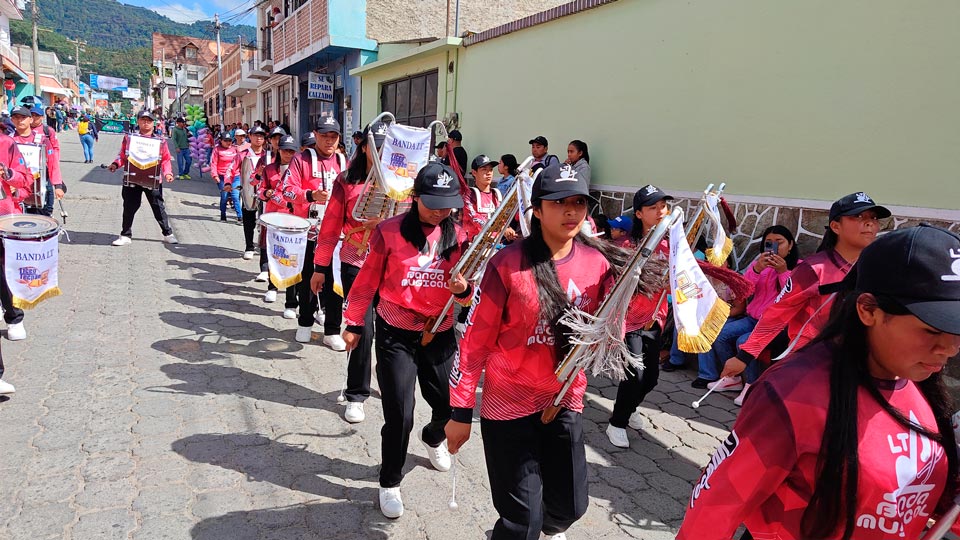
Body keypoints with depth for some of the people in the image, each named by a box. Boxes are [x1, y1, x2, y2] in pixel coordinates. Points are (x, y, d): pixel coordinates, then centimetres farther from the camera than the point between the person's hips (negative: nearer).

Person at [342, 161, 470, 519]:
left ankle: (434, 438, 50)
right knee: (399, 416, -2)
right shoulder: (390, 232, -11)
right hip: (396, 336, -3)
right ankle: (390, 483, 23)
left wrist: (462, 289, -19)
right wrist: (354, 324, 3)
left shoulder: (458, 236, -1)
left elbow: (466, 294, 4)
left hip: (440, 335, 4)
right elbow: (367, 281, -2)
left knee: (449, 404, 13)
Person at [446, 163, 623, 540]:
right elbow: (475, 340, -10)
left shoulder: (598, 263, -4)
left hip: (566, 402, 4)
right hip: (509, 403, -4)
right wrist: (460, 411, -8)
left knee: (571, 505, 19)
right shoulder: (508, 264, -16)